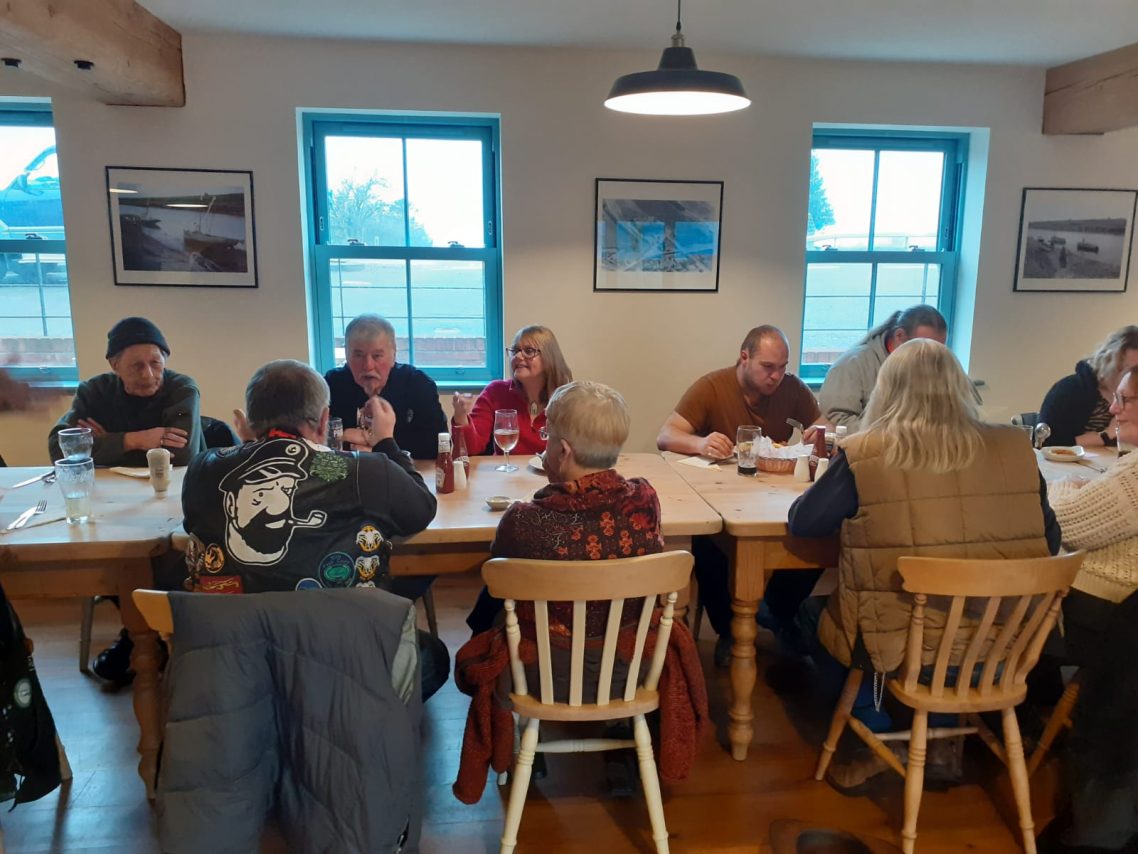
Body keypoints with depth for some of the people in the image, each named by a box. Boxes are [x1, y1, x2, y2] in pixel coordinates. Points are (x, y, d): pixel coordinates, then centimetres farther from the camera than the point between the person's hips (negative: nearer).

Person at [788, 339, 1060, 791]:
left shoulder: (862, 455, -15)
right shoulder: (1014, 448, -4)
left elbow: (802, 523, -3)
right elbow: (1048, 541, 8)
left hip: (900, 645, -4)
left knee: (813, 610, 25)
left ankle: (880, 735, 20)